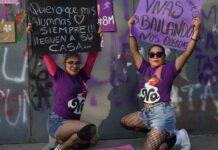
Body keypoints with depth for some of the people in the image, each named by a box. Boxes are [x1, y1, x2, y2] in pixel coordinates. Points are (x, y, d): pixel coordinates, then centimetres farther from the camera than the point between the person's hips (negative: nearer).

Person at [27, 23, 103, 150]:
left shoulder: (82, 76, 7)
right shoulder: (58, 75, -4)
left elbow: (92, 56, 10)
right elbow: (46, 55, -4)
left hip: (71, 123, 7)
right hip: (57, 122, -7)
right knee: (90, 129, -26)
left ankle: (62, 140, 15)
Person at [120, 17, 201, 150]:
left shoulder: (168, 69, -3)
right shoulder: (145, 69, 10)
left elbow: (187, 53, -12)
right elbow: (134, 51, 12)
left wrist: (196, 32, -20)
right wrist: (131, 30, 9)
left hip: (162, 113, -7)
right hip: (147, 113, 7)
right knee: (124, 122, 19)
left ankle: (176, 137, 9)